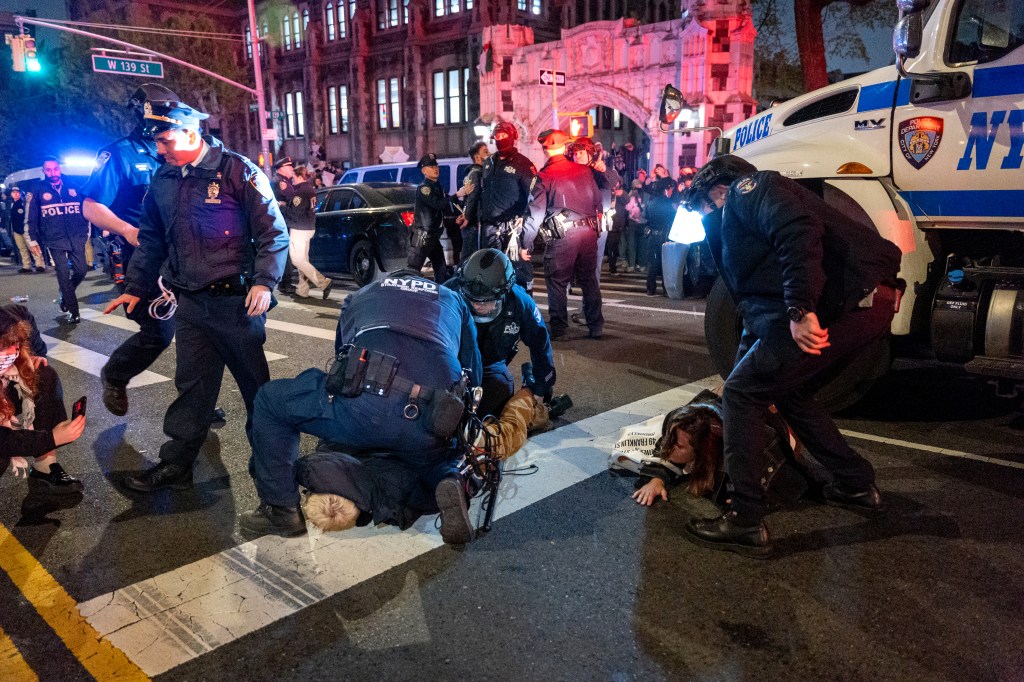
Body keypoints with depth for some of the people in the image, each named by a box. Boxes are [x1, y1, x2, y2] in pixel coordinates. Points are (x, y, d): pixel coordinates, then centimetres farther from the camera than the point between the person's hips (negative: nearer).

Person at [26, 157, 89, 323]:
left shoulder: (73, 186, 7)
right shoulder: (38, 189, 3)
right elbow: (32, 217, 4)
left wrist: (86, 230, 10)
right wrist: (33, 239, 0)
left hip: (76, 237, 2)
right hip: (54, 240, -2)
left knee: (80, 271, -2)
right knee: (63, 275, -4)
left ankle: (65, 295, 29)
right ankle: (73, 312, 2)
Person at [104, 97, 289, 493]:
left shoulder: (238, 171, -9)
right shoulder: (163, 181, 10)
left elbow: (273, 232, -9)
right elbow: (151, 240, 20)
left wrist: (264, 281, -19)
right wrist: (135, 287, 17)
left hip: (236, 300, -5)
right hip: (189, 303, 5)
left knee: (255, 382, 8)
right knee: (192, 386, 11)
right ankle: (176, 464, 20)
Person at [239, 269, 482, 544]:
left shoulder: (361, 295, 35)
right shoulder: (454, 300, 34)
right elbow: (473, 376, 34)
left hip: (364, 407, -2)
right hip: (430, 427, 2)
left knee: (270, 400, 23)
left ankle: (281, 510, 20)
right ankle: (449, 481, 1)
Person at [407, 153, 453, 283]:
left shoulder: (438, 187, 17)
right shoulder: (423, 188, -10)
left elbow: (446, 210, 20)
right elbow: (437, 204, -25)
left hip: (434, 237, 9)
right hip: (422, 236, -9)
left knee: (442, 271, 11)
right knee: (413, 269, -10)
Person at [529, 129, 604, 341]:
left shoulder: (544, 176, -4)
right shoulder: (584, 171, 8)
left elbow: (536, 212, -7)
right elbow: (598, 200, 12)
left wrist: (526, 243, -3)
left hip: (562, 235, -4)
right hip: (589, 231, 5)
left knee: (557, 282, 5)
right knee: (589, 280, 15)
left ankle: (559, 329, 6)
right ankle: (596, 326, 20)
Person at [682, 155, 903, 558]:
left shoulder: (748, 189, 3)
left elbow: (799, 232, -20)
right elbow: (757, 304, 34)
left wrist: (799, 310, -26)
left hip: (846, 301, -10)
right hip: (868, 303, 10)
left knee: (742, 392, -6)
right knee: (788, 391, 25)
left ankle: (745, 522, -3)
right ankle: (856, 485, 35)